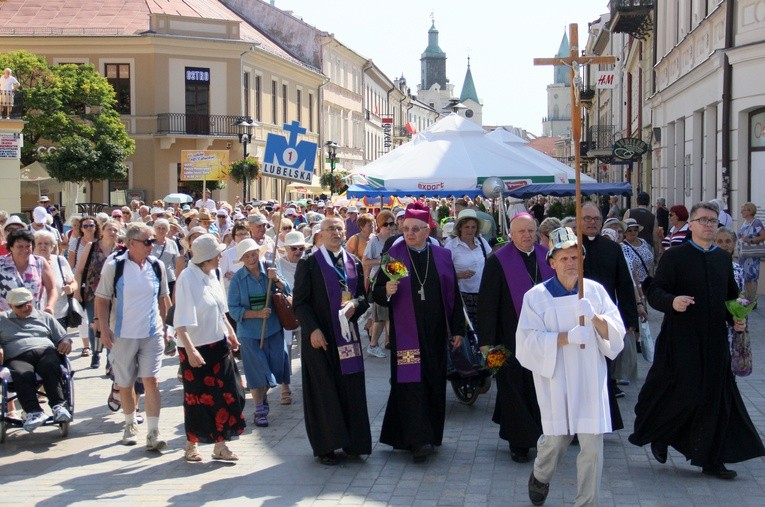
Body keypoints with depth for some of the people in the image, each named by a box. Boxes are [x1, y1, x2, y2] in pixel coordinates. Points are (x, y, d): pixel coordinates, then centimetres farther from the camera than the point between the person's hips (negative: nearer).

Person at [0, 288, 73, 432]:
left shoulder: (45, 317, 29)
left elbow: (63, 338, 26)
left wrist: (66, 342, 2)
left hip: (45, 351, 1)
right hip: (17, 357, -1)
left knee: (51, 367, -37)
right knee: (22, 375, -38)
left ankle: (59, 406, -44)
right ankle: (34, 412, -49)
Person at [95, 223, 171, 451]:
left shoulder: (156, 265, 2)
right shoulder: (114, 265, -8)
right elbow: (101, 299, -4)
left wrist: (165, 324, 15)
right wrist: (104, 329, -11)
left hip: (152, 333, 1)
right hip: (123, 334, -1)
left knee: (151, 380, -8)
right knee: (125, 384, 11)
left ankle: (153, 433, -7)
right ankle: (130, 424, 33)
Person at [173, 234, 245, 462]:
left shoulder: (211, 275, 4)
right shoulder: (187, 278, -18)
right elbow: (181, 320, -23)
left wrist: (230, 331, 21)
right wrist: (190, 349, -30)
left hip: (218, 344, 7)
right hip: (197, 348, -7)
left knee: (224, 395, 6)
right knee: (197, 398, 6)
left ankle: (220, 445, 16)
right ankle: (192, 444, 24)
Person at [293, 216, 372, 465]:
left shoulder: (354, 264, 10)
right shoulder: (308, 264, -4)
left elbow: (364, 296, 13)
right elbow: (299, 302, -6)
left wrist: (355, 304, -10)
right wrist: (312, 329, -17)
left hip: (347, 334, 4)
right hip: (320, 336, -4)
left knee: (351, 388, 5)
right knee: (324, 390, 0)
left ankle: (352, 441, 16)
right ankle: (325, 446, 9)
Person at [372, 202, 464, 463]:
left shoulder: (442, 256, 6)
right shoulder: (393, 255, -1)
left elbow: (453, 295, 9)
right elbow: (377, 293, -2)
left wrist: (457, 329, 6)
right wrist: (386, 291, -25)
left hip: (435, 332, 3)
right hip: (406, 331, -3)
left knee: (434, 382, 8)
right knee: (411, 382, -8)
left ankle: (431, 434, 22)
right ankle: (419, 440, -8)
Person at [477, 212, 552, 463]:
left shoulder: (547, 257, 6)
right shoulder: (498, 261, -8)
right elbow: (487, 303, -9)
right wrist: (486, 340, -12)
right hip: (512, 337, -4)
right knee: (515, 388, 3)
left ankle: (544, 436, 27)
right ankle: (518, 442, 15)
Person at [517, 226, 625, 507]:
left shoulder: (596, 291, 2)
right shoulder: (537, 296, -3)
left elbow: (616, 334, -1)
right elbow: (529, 341, -9)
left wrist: (595, 317, -20)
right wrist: (567, 337, -20)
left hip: (590, 378, 2)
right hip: (555, 380, -1)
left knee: (592, 445, 0)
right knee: (556, 439, 9)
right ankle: (540, 477, 42)